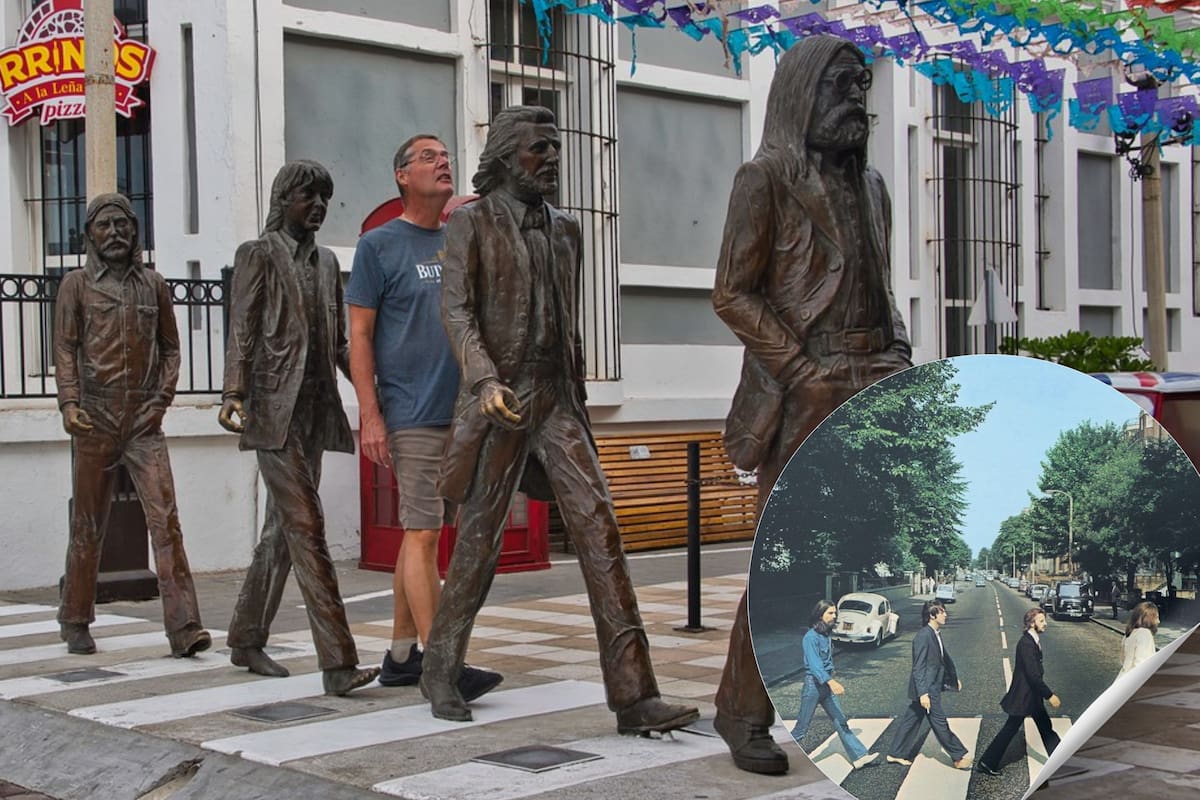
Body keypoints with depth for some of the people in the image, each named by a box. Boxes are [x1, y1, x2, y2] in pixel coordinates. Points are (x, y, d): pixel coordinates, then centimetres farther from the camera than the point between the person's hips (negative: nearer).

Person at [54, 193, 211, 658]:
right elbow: (65, 349, 3)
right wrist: (69, 403, -10)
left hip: (145, 419, 1)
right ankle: (75, 622, 23)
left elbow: (170, 347, 16)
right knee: (89, 524, 7)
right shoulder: (77, 285, 7)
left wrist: (163, 397, 2)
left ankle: (183, 626, -15)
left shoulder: (153, 285, 12)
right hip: (96, 417, -1)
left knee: (165, 518, -11)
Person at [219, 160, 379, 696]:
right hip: (275, 408, -7)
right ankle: (337, 662, -19)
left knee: (283, 529, 12)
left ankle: (246, 641, 25)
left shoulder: (326, 262, 18)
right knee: (306, 527, -14)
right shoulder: (258, 254, 0)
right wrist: (234, 395, -18)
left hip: (316, 409, 7)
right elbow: (241, 333, -6)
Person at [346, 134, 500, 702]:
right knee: (422, 533, -9)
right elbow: (360, 334, -4)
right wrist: (370, 416, -10)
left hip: (461, 414, 6)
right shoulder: (379, 245, -1)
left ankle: (401, 655, 18)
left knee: (422, 533, 10)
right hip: (412, 415, -6)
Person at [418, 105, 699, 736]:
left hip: (557, 401, 5)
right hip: (501, 403, -5)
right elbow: (455, 309, -11)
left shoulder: (564, 230, 17)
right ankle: (440, 670, 24)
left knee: (598, 531, -8)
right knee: (480, 537, 3)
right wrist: (484, 380, -26)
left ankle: (633, 696, -11)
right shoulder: (473, 221, 1)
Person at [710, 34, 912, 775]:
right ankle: (743, 712, 13)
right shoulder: (767, 178, -1)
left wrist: (900, 363, 7)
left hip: (875, 395, 6)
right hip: (801, 399, -6)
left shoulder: (870, 183, 18)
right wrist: (808, 373, -14)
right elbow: (733, 293, -7)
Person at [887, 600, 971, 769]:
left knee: (911, 720, 15)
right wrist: (923, 693, -24)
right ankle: (958, 757, 8)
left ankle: (895, 754, 23)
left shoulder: (936, 634, 10)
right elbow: (918, 667, -22)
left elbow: (944, 658, 24)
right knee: (939, 723, 0)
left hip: (932, 686, 10)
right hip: (926, 688, -10)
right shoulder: (923, 636, -20)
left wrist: (954, 677, 31)